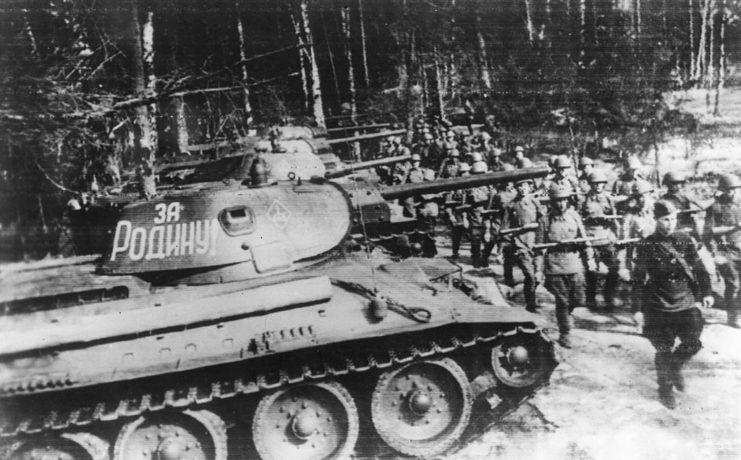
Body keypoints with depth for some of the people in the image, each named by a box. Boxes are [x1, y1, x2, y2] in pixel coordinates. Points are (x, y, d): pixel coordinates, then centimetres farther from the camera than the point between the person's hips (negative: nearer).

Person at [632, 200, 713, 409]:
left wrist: (706, 292, -1)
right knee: (664, 350, 5)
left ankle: (675, 367, 32)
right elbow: (638, 279, -8)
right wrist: (638, 309, -10)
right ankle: (665, 389, 25)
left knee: (693, 344, 0)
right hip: (659, 306, -3)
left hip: (686, 303, 3)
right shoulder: (647, 246, -9)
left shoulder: (684, 240, 1)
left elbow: (698, 268, 7)